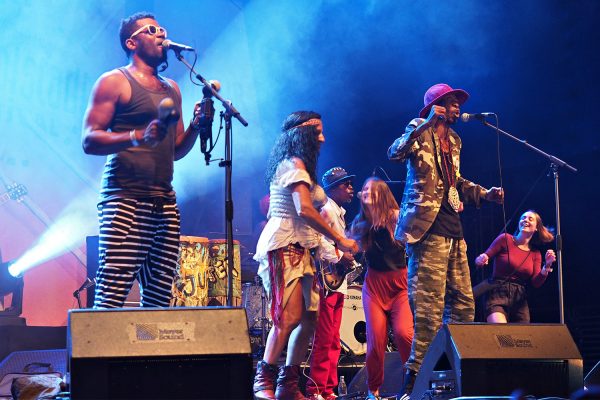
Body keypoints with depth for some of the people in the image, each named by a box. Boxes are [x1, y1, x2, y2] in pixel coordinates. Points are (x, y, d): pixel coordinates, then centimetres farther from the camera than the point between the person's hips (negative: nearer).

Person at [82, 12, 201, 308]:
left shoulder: (171, 89, 23)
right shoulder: (115, 81, 4)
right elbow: (89, 141, -6)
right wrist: (138, 137, -20)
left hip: (165, 202, 7)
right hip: (126, 198, -7)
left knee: (159, 299, 0)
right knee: (111, 295, -14)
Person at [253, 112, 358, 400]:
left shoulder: (295, 165, 24)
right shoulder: (295, 164, -7)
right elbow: (305, 210, -17)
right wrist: (340, 240, -11)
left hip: (299, 249, 10)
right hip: (284, 246, -10)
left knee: (309, 318, 3)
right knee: (290, 317, -18)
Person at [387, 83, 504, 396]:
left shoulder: (453, 141, 22)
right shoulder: (420, 132, -1)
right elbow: (394, 154, -21)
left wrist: (485, 194, 17)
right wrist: (425, 124, -25)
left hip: (453, 229, 9)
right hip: (428, 228, -9)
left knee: (464, 304, 9)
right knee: (430, 306, -12)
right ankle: (415, 376, -9)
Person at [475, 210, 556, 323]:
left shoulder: (535, 254, 14)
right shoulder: (505, 239, 3)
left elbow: (536, 283, 5)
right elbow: (484, 258, 1)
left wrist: (547, 266, -10)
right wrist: (481, 259, -22)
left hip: (520, 300, 5)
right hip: (498, 295, -5)